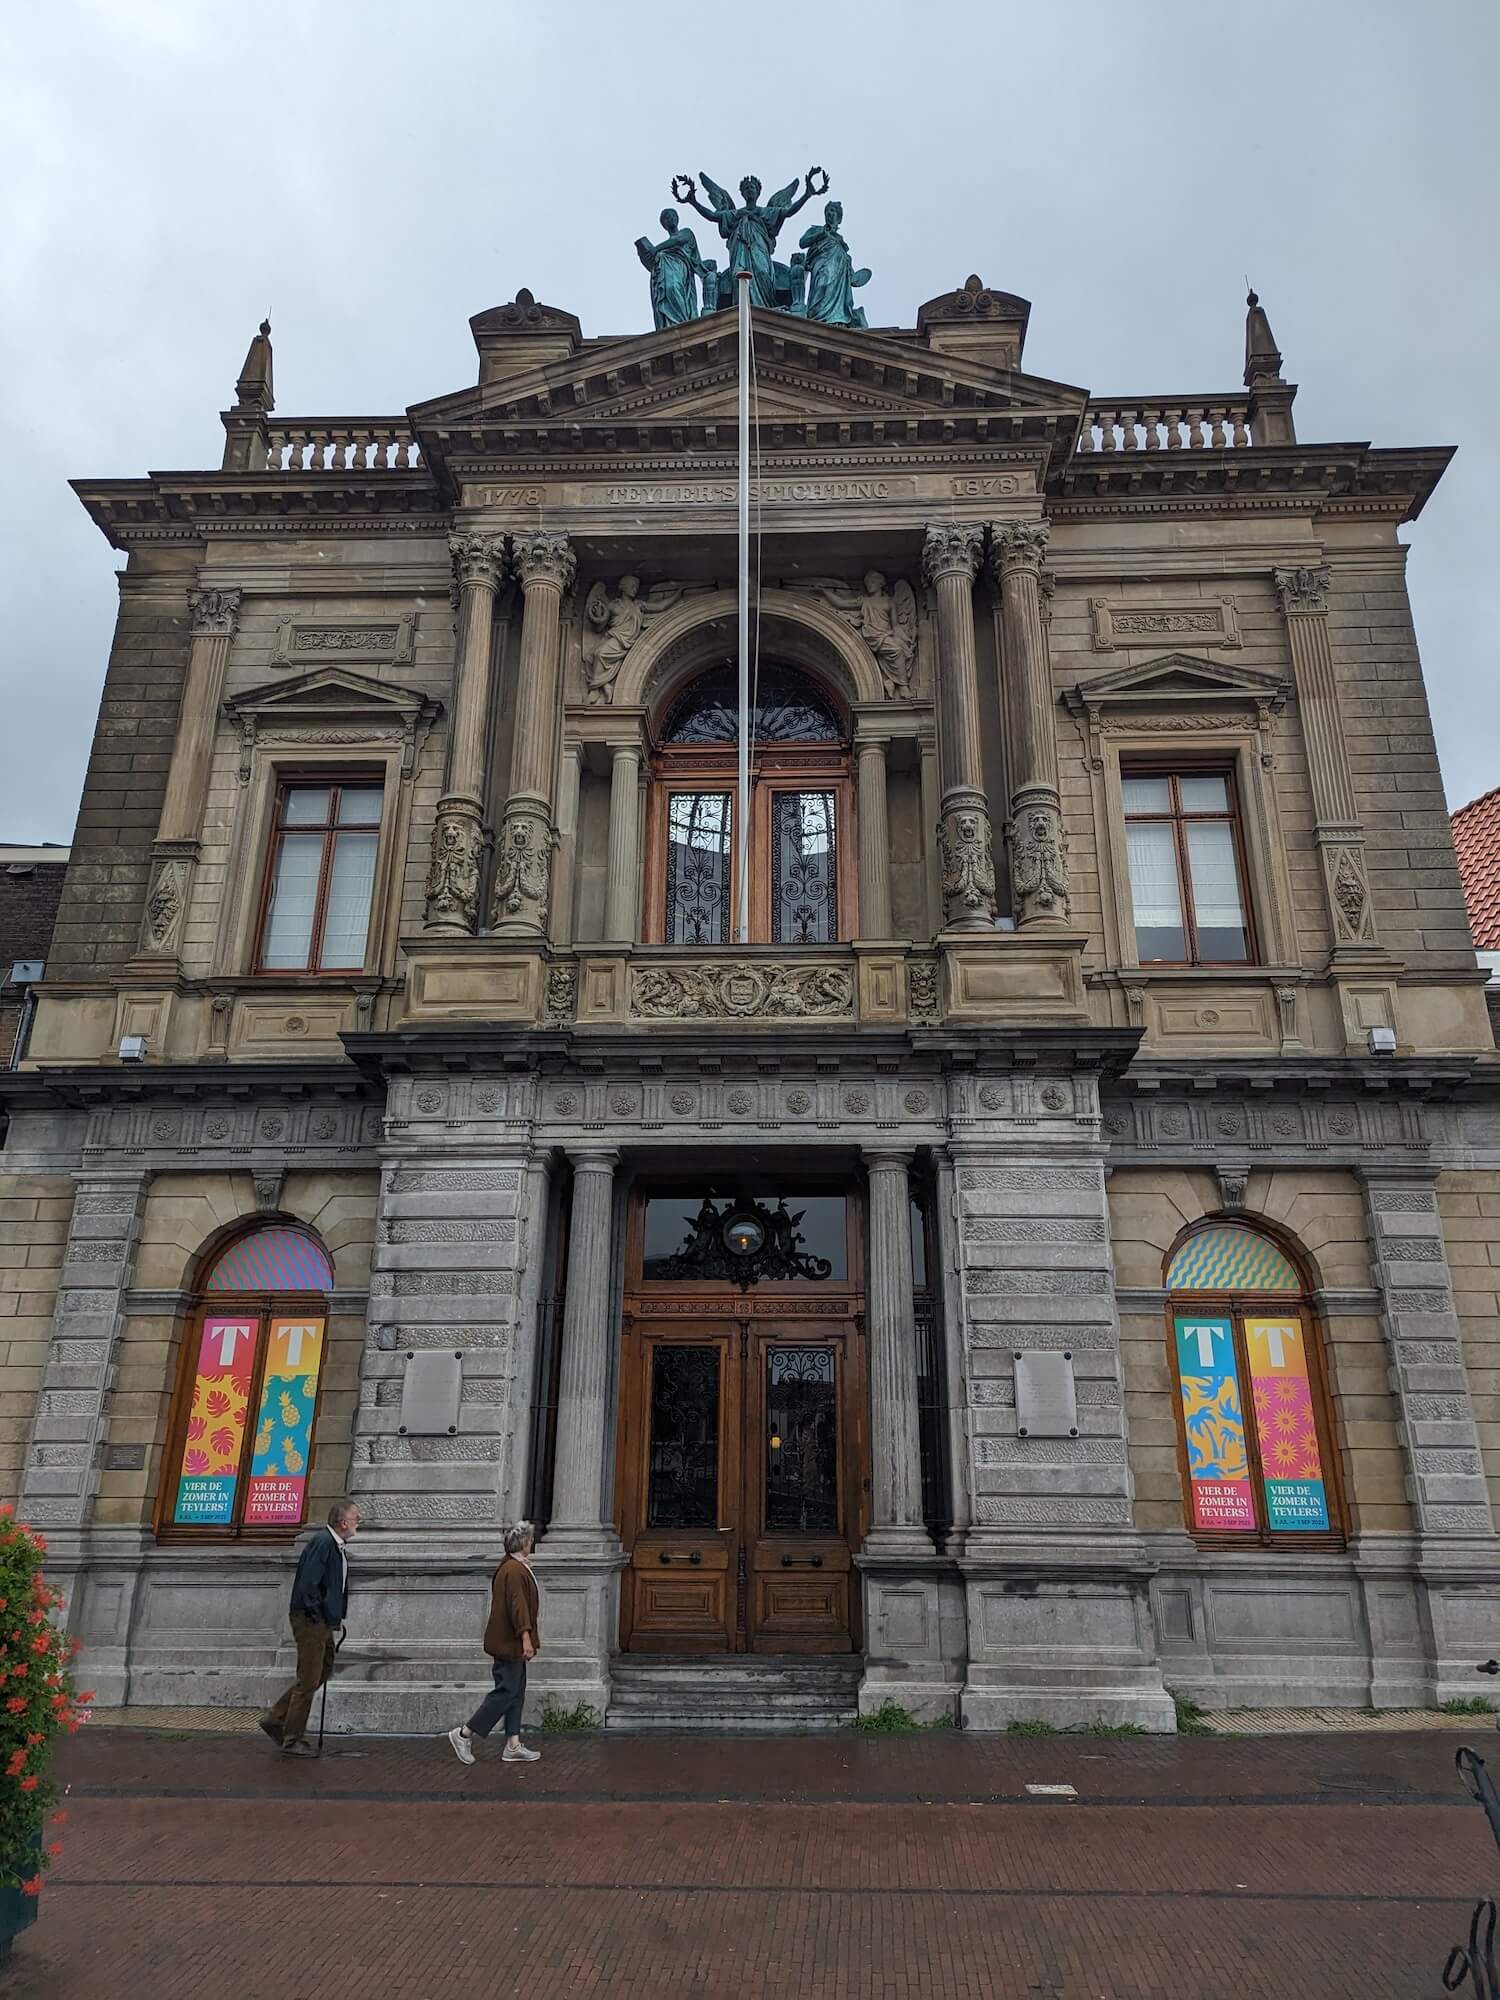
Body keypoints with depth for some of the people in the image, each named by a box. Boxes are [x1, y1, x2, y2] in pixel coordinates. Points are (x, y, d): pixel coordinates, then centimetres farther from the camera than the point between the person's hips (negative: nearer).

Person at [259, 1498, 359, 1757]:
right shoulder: (322, 1543, -21)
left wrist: (335, 1618, 14)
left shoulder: (336, 1546, 10)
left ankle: (276, 1720, 27)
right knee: (308, 1681, 0)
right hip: (310, 1621, -10)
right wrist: (317, 1617, -17)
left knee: (324, 1670, 18)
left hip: (324, 1622, 10)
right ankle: (292, 1741, 13)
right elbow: (308, 1584, -26)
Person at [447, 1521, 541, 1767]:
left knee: (516, 1693, 12)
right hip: (510, 1643, -11)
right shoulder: (515, 1571, -20)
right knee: (505, 1692, -5)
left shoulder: (509, 1567, 12)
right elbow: (518, 1606, -25)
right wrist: (526, 1638, -26)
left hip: (508, 1643, 11)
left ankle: (513, 1746, 15)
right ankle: (464, 1734, 2)